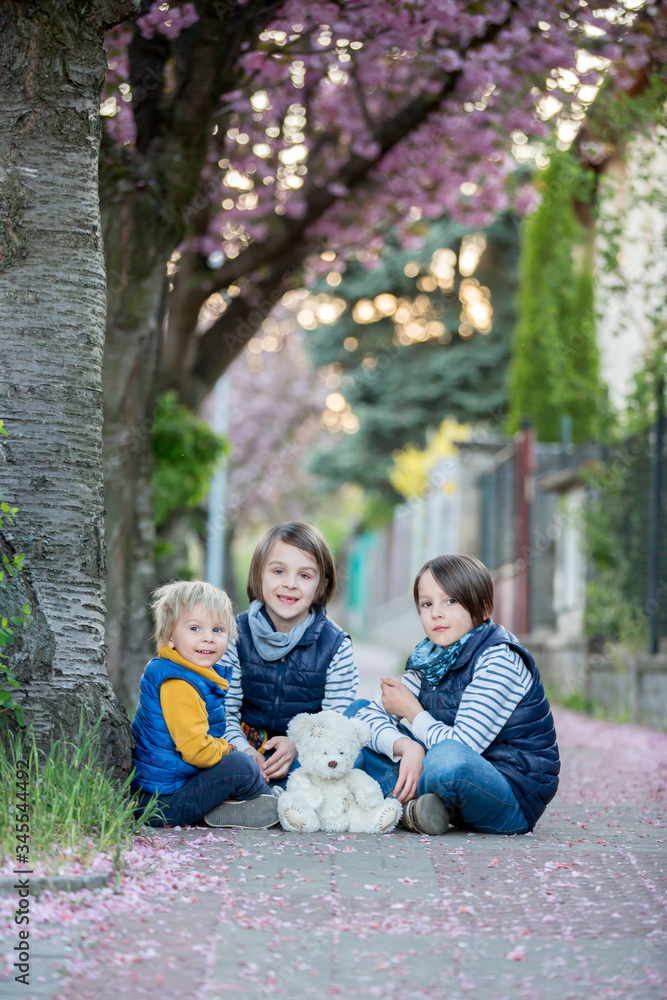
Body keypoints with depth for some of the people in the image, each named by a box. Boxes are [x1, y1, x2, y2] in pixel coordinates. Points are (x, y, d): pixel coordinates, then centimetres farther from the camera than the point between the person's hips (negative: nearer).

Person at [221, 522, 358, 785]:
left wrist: (298, 744, -26)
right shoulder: (236, 635, -3)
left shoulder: (336, 646, -5)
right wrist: (242, 750, -24)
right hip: (250, 744, 0)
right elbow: (224, 712, -4)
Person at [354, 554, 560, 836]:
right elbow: (371, 715, 0)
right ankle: (411, 803, -11)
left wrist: (411, 710, -7)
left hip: (516, 798, -8)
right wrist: (408, 747, -21)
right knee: (357, 711, 8)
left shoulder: (500, 659, -16)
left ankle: (403, 795, -10)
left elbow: (462, 747, -23)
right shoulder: (431, 662, 6)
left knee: (450, 760, -43)